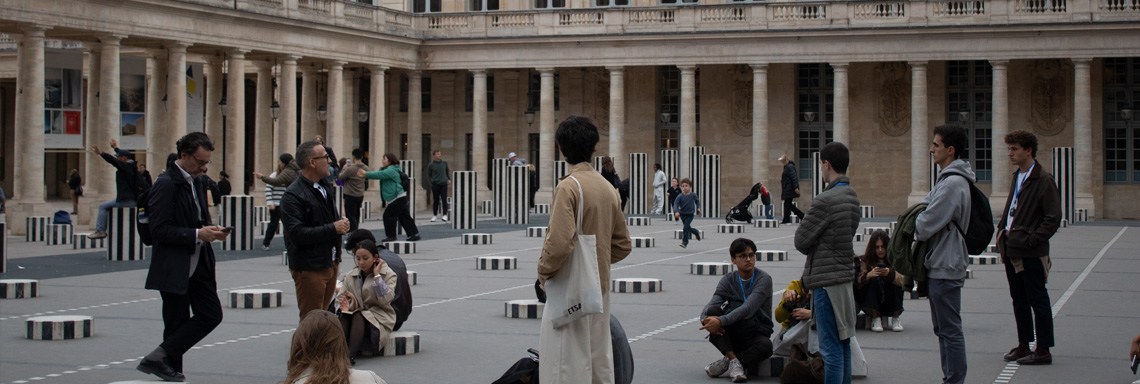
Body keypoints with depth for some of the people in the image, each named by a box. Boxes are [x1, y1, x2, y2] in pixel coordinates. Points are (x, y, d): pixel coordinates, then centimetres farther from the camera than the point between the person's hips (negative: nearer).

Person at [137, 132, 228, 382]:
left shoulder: (197, 183, 14)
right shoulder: (166, 184, -14)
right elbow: (160, 230, -20)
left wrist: (211, 231, 3)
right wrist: (197, 234, -23)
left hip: (198, 265, 8)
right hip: (174, 269, -8)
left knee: (212, 314, 2)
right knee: (177, 323, -1)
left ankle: (163, 357, 6)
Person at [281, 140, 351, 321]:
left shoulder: (326, 186, 14)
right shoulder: (293, 195, -14)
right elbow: (296, 233, -23)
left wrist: (342, 224, 7)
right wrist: (333, 229, -21)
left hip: (330, 264, 8)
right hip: (309, 269, -8)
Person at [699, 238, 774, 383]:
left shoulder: (763, 279, -8)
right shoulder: (728, 280, 5)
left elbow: (748, 309, -23)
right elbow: (711, 304, -10)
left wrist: (721, 321, -37)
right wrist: (706, 320, -34)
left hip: (756, 334, -3)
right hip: (733, 336, 3)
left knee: (766, 346, -37)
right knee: (713, 311, -25)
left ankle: (725, 362, -18)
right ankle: (733, 360, -29)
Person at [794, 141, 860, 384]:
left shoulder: (826, 200, -17)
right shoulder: (852, 197, 11)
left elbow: (801, 241, -12)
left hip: (827, 281, -9)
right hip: (846, 275, 9)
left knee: (831, 348, -7)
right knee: (843, 344, 14)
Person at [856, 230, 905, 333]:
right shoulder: (866, 260, -2)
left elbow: (903, 280, -15)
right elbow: (858, 283, -14)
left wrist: (890, 273, -34)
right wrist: (868, 275, -34)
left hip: (891, 303, 1)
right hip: (871, 303, 0)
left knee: (894, 281, -24)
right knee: (874, 280, -24)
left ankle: (895, 319, -14)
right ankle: (875, 319, -21)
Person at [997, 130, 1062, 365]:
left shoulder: (1043, 180, -12)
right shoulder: (1017, 177, 14)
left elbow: (1053, 218, -15)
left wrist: (1031, 240, -17)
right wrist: (1002, 232, 10)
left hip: (1031, 253, -8)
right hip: (1011, 250, 8)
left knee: (1037, 300, -2)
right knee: (1019, 299, 14)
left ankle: (1043, 351, 4)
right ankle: (1023, 345, 24)